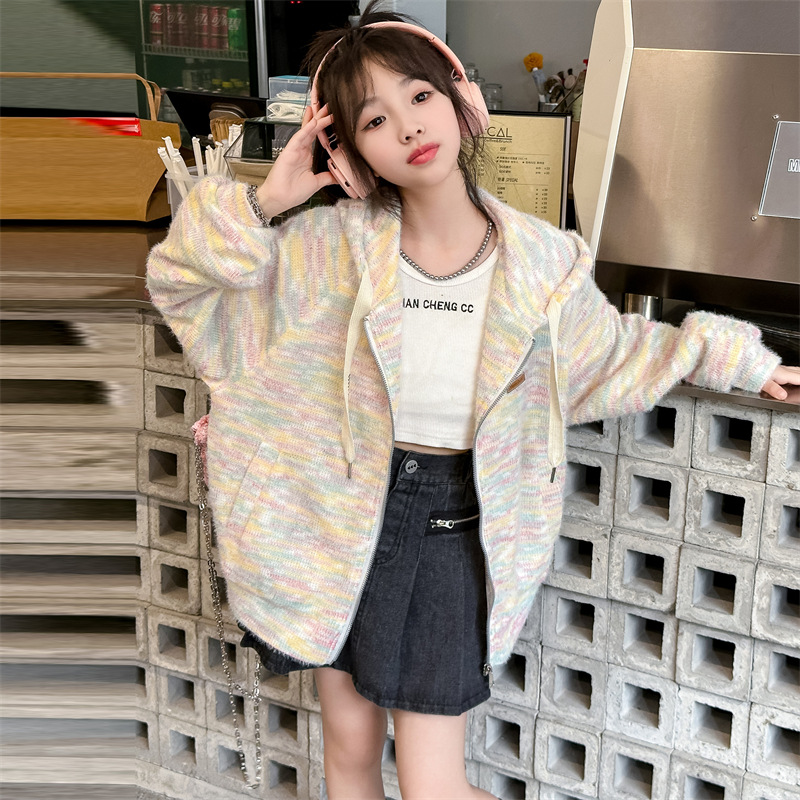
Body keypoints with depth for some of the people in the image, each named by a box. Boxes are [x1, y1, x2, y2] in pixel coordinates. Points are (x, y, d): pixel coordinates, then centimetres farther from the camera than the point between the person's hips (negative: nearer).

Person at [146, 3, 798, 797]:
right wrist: (263, 204, -19)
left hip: (456, 529, -1)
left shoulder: (542, 262, -8)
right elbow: (180, 279, -6)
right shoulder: (332, 246, -10)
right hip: (343, 515, 1)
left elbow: (611, 354, 10)